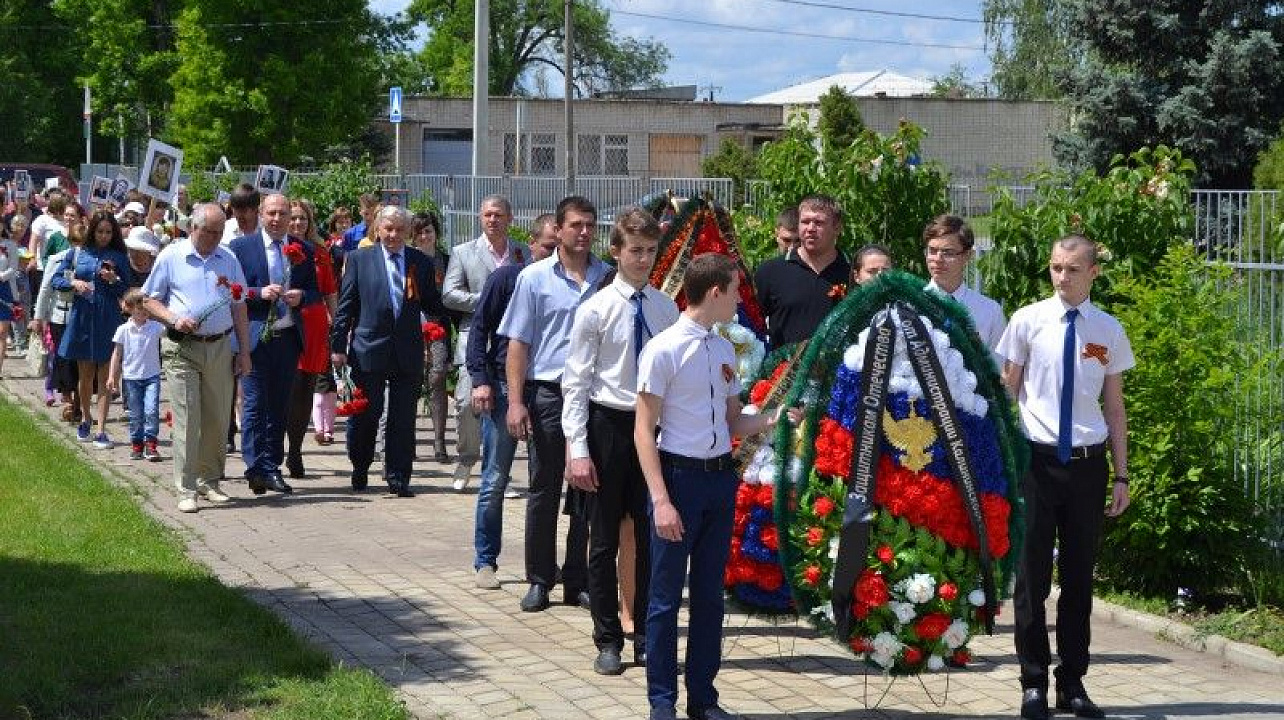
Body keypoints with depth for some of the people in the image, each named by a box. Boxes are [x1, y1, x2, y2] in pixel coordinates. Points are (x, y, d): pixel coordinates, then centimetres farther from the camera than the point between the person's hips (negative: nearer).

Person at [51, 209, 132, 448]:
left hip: (108, 320, -2)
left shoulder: (119, 258, 4)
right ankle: (85, 420, 31)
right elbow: (56, 280, 10)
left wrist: (114, 280, -13)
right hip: (81, 317, 2)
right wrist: (74, 283, -8)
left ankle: (101, 431, -4)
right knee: (85, 374, 11)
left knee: (105, 376, -3)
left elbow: (127, 292, 5)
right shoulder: (78, 254, 7)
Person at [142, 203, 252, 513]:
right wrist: (175, 319, -14)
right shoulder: (171, 256, 2)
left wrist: (244, 351, 8)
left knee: (217, 420, 6)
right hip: (182, 348, -3)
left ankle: (209, 482, 19)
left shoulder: (228, 259, 11)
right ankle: (187, 490, -5)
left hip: (220, 347, 3)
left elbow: (239, 307, 13)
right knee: (186, 419, -7)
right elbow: (150, 300, 4)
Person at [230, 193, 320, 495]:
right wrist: (259, 293, -17)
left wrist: (301, 296, -8)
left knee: (279, 406, 9)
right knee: (254, 405, -6)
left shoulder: (302, 250, 10)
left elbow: (315, 292, 13)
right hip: (255, 337, -4)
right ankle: (257, 468, -5)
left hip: (288, 337, 4)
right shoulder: (241, 247, 1)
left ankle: (272, 468, 16)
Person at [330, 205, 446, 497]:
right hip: (369, 348, -1)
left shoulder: (422, 263, 7)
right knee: (365, 414, 7)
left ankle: (398, 478, 9)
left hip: (408, 350, 1)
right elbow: (346, 305, 3)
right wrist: (338, 345, -2)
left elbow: (432, 305, 12)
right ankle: (360, 470, 27)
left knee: (403, 418, 2)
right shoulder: (359, 259, 3)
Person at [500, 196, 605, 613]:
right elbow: (518, 343, 1)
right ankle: (539, 579, 14)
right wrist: (516, 401, -6)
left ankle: (577, 580, 16)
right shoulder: (535, 278, 1)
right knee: (544, 490, 5)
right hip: (547, 393, -2)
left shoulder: (608, 278, 6)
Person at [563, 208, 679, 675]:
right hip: (609, 426, -3)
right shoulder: (596, 310, -7)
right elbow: (576, 383, -8)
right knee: (604, 540, 5)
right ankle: (608, 641, 16)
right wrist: (578, 450, -13)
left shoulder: (667, 309, 4)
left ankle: (648, 637, 22)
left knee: (651, 537, 10)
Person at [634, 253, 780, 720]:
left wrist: (774, 419, -2)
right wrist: (661, 500, -17)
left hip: (721, 476, 7)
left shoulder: (724, 350, 9)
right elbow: (644, 431, -11)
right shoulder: (663, 350, -11)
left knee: (710, 594, 13)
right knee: (666, 597, 1)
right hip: (679, 474, -7)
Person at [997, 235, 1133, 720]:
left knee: (1079, 576, 9)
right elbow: (1007, 391, 3)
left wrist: (1121, 475, 7)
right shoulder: (1027, 321, -2)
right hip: (1036, 459, -2)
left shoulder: (1109, 331, 4)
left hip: (1088, 462, 2)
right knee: (1032, 575, 2)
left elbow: (1114, 407, 9)